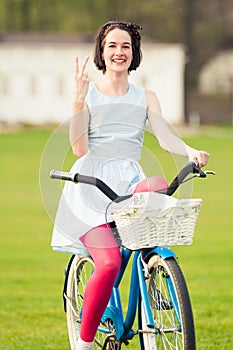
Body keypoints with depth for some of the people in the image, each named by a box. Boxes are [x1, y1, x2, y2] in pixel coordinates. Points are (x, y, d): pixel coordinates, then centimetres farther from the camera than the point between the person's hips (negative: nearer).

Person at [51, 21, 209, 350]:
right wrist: (77, 102, -14)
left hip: (129, 181, 3)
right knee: (109, 263, -24)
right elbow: (79, 148, -4)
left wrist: (190, 151, -20)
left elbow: (165, 137, 0)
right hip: (92, 184, -3)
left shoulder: (145, 98, 15)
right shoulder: (89, 94, 7)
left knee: (160, 188, -37)